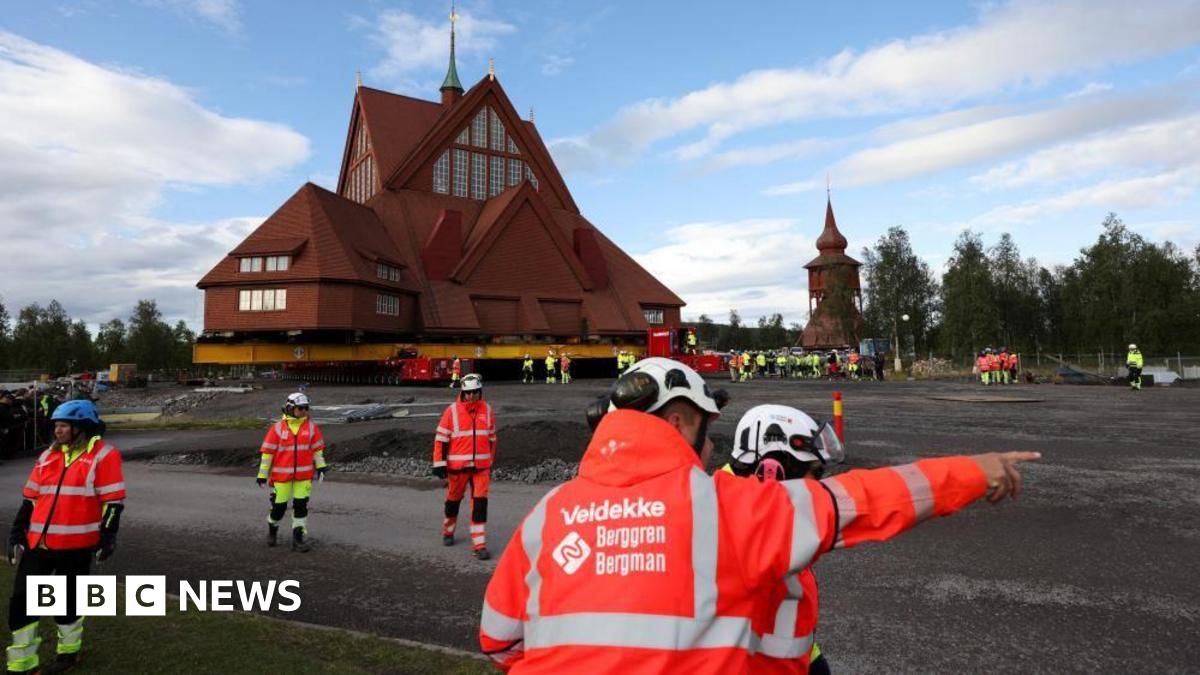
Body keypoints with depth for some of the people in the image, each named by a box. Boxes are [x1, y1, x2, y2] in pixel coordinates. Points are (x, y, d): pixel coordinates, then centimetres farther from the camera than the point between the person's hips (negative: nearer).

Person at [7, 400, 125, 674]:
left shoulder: (103, 455, -9)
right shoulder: (48, 456, 11)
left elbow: (113, 501, -11)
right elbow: (30, 498, 17)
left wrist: (107, 537, -14)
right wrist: (16, 534, 15)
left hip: (76, 545, -6)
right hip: (38, 542, 6)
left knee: (68, 600, 9)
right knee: (21, 600, 7)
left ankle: (68, 652, 31)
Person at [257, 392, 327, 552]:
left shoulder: (311, 426, 1)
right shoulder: (278, 428, -6)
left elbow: (317, 448, 10)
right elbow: (267, 451, -2)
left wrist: (320, 466, 5)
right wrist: (262, 474, -1)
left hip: (304, 474, 2)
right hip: (282, 474, -1)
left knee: (301, 506, 1)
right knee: (279, 505, 8)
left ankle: (299, 539, 11)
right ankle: (272, 530, 38)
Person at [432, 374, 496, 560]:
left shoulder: (487, 410, 3)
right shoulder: (452, 411, -7)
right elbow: (441, 438, -5)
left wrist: (490, 463, 16)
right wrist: (439, 464, -8)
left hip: (481, 465, 2)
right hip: (457, 465, -1)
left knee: (480, 504, -5)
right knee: (453, 500, 15)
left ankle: (479, 544, 2)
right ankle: (448, 532, 41)